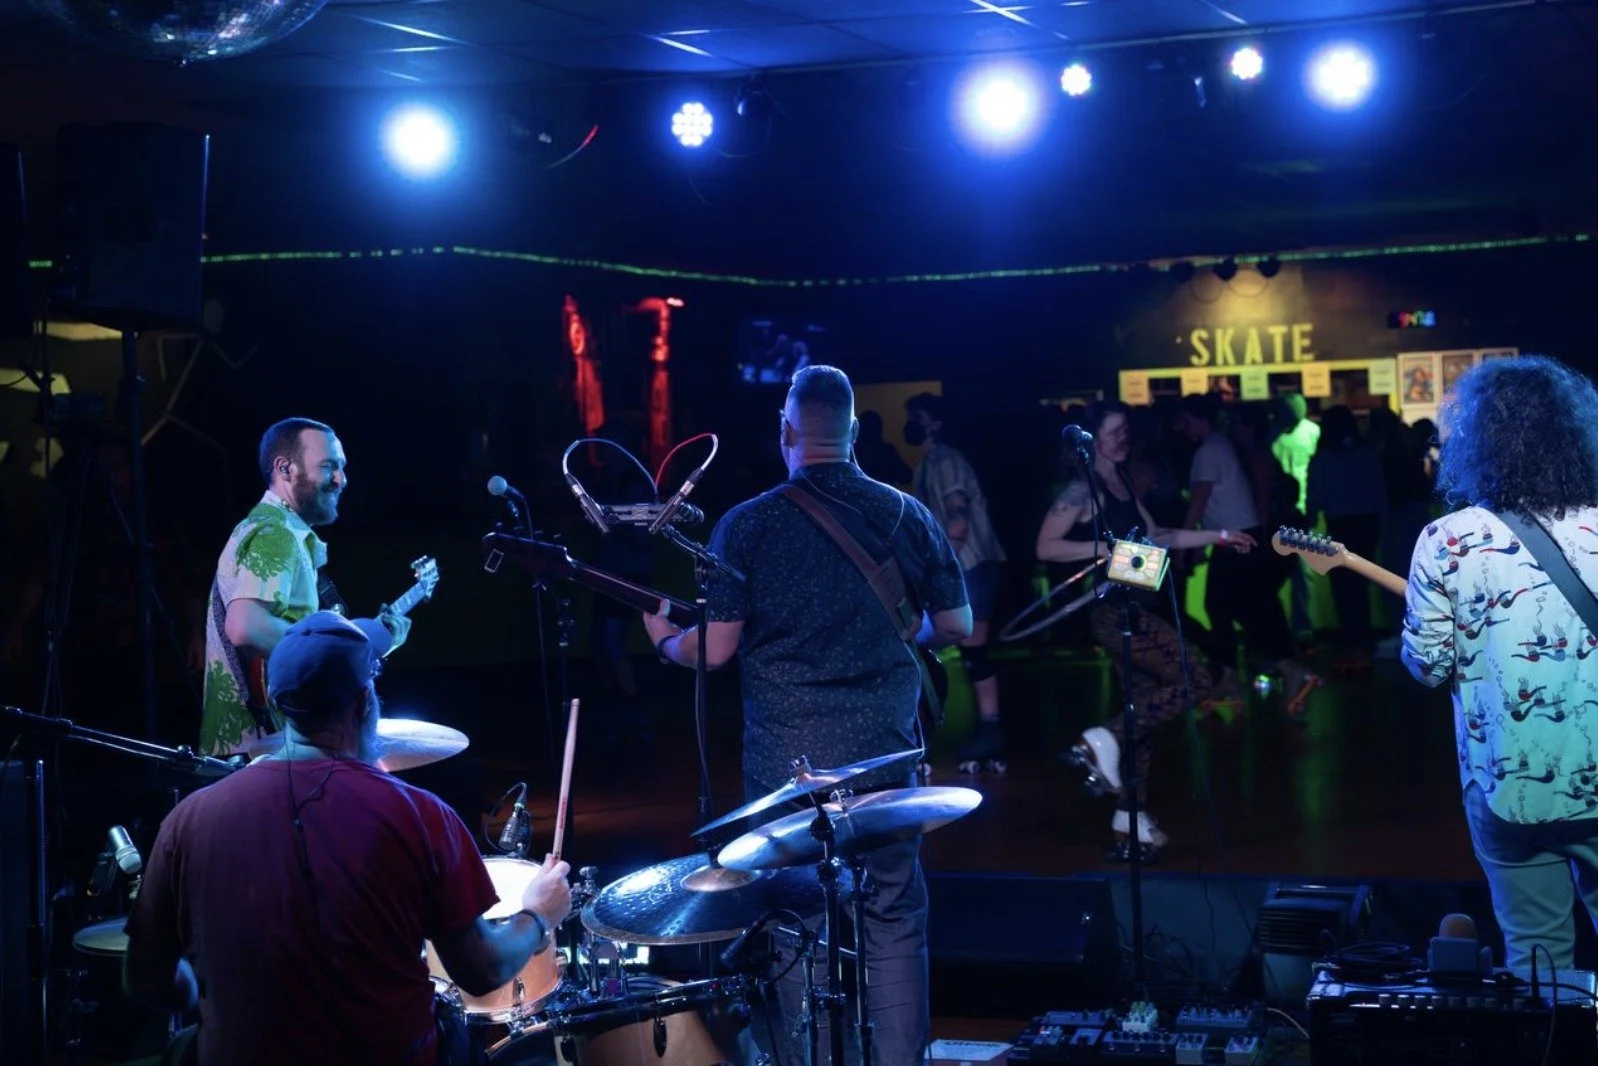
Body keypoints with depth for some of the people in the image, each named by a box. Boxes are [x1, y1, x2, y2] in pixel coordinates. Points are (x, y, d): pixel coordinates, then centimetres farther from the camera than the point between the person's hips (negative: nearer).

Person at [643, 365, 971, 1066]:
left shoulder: (746, 526, -7)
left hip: (787, 760, -2)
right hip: (885, 750, 2)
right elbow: (954, 626, 8)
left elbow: (714, 650, -6)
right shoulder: (908, 515, 1)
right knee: (894, 917, 11)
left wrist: (665, 639, 15)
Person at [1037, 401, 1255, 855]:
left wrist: (1219, 536, 21)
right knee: (1197, 680, -13)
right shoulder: (1083, 489, -10)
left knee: (1144, 712, 8)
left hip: (1136, 609, 9)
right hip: (1114, 611, -9)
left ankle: (1131, 818, 13)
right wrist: (1104, 548, -21)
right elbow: (1046, 547, -15)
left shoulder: (1123, 484, 16)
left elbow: (1155, 538, 22)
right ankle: (1104, 741, -10)